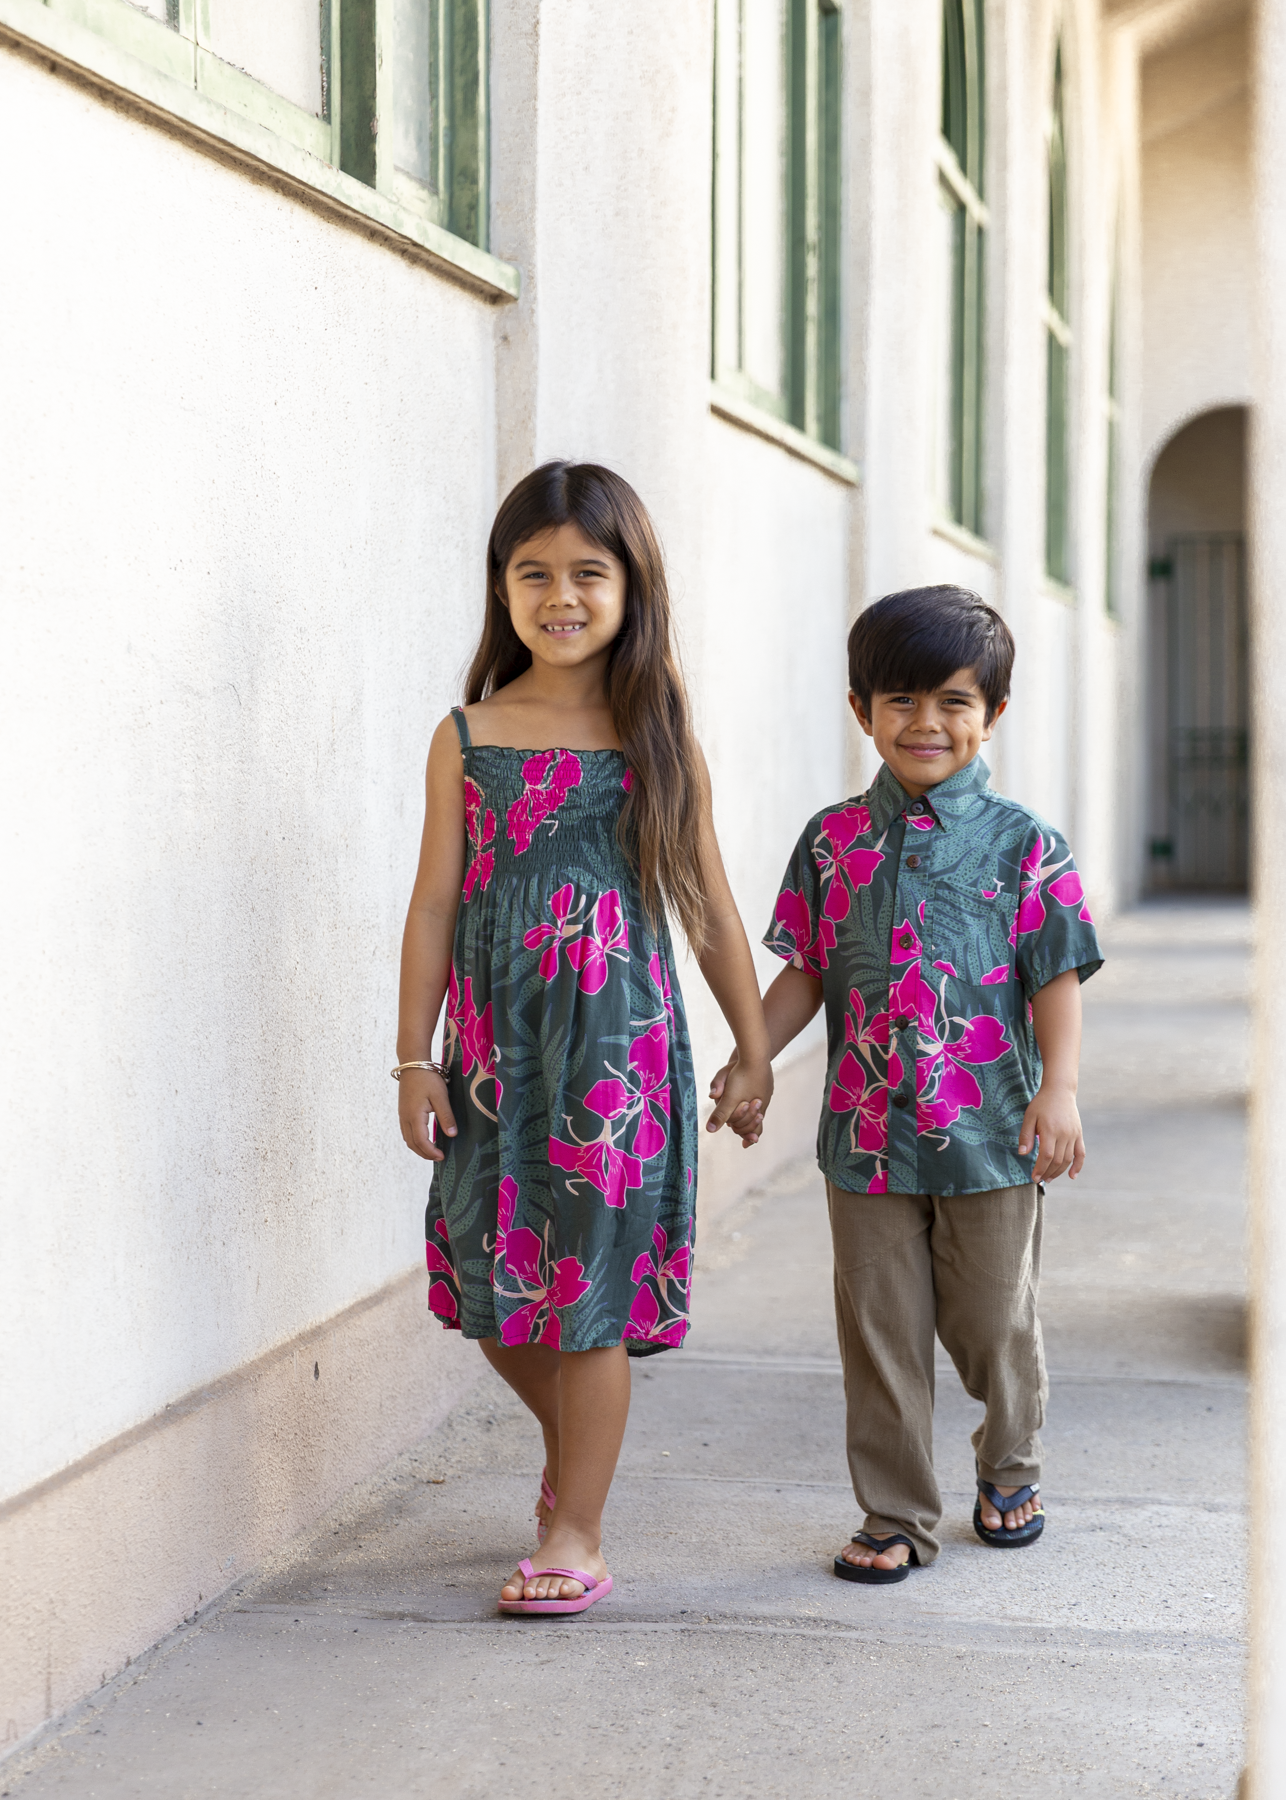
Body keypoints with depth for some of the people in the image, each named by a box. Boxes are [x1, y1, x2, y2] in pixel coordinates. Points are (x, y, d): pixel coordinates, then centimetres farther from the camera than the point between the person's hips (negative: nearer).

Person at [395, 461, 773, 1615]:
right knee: (494, 1283, 7)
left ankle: (576, 1530, 12)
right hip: (497, 1045, 2)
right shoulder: (468, 738, 3)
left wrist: (755, 1049, 8)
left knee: (594, 1287, 0)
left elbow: (708, 906, 6)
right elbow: (436, 903, 5)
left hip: (620, 1043, -2)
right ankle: (573, 1448, 36)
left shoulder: (658, 739, 1)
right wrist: (416, 1058, 3)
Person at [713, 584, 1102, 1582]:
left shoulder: (1023, 842, -3)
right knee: (880, 1330, 6)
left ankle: (1010, 1471, 37)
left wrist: (1059, 1088, -14)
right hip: (867, 1127, 2)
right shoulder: (834, 839, 4)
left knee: (993, 1321, 11)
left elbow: (1057, 978, -4)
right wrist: (751, 1059, -1)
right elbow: (808, 972, 9)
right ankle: (896, 1515, 18)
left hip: (990, 1129, -2)